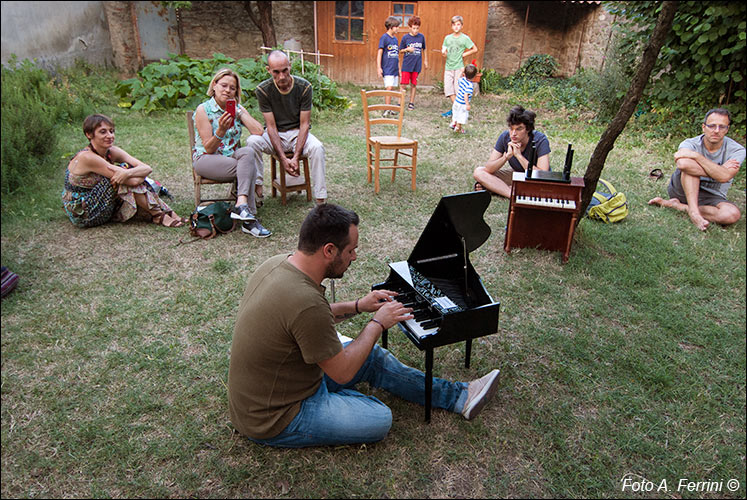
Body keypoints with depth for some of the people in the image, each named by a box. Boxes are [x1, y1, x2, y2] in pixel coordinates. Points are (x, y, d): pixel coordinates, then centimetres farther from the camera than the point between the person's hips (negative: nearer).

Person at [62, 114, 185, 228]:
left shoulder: (112, 152, -3)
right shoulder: (87, 157, -25)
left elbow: (147, 168, -16)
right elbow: (133, 181, -29)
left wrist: (128, 172, -33)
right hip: (82, 215, -7)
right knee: (130, 180, -21)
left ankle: (168, 212, -9)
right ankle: (158, 215, -11)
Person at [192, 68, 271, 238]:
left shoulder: (238, 109, 9)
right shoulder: (203, 110, -4)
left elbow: (258, 132, -9)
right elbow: (209, 149, -10)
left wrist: (239, 111, -9)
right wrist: (221, 131, -27)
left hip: (233, 157, 4)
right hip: (205, 160, -4)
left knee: (247, 152, -32)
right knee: (249, 167, -30)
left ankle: (241, 204, -41)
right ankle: (249, 217, -37)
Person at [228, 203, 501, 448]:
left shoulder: (278, 263, -7)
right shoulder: (306, 302, -36)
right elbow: (342, 372, -22)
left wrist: (358, 306, 6)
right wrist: (377, 323, -10)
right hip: (273, 420, -9)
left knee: (374, 357, 10)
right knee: (379, 419, -16)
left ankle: (458, 396, 19)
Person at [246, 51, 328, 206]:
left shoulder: (304, 87, -12)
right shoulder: (263, 90, -13)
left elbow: (304, 124, -12)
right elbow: (271, 126, -13)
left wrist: (296, 157, -23)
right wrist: (283, 159, -24)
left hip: (298, 132, 0)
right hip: (274, 135, 0)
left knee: (317, 147, -32)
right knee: (252, 142, -31)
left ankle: (321, 200, -28)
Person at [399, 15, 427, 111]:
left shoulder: (421, 36, 3)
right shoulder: (405, 37, -3)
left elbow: (424, 49, 16)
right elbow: (400, 50, 4)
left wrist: (425, 61, 17)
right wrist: (407, 49, -14)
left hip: (417, 65, 2)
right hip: (406, 64, -2)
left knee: (413, 84, 7)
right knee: (403, 84, -5)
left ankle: (411, 103, 16)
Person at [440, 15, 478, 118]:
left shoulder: (465, 38, -1)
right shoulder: (447, 38, 9)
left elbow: (475, 49, 5)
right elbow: (444, 53, 14)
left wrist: (464, 54, -3)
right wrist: (443, 53, -9)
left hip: (459, 67, -4)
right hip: (448, 66, 4)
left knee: (458, 89, -6)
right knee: (449, 89, 2)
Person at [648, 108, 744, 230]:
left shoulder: (737, 150, -8)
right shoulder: (690, 144, -9)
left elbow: (724, 177, -26)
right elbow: (682, 163, -32)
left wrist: (696, 155, -28)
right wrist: (719, 169, -23)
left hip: (711, 197, 1)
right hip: (683, 189, -1)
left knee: (733, 214, -33)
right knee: (686, 162, -30)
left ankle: (676, 205, -20)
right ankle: (693, 211, -33)